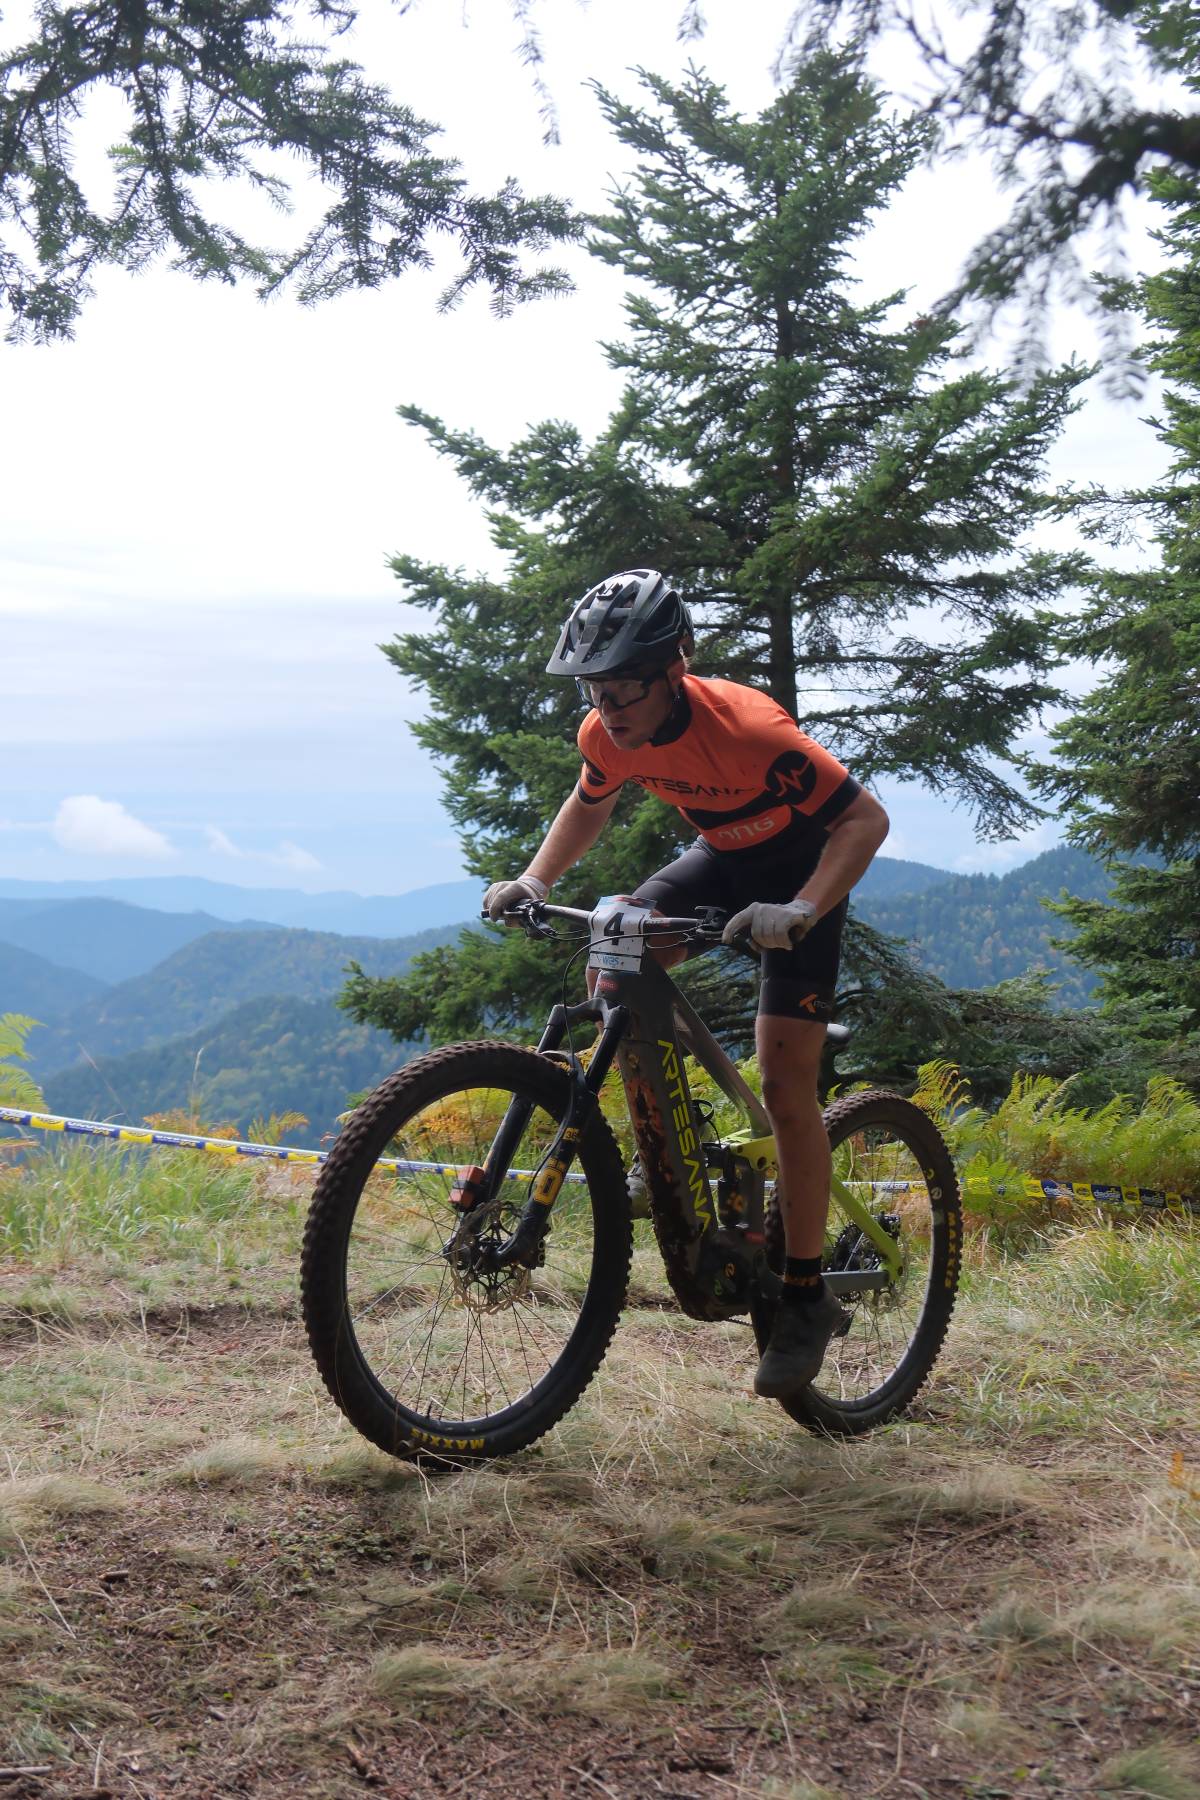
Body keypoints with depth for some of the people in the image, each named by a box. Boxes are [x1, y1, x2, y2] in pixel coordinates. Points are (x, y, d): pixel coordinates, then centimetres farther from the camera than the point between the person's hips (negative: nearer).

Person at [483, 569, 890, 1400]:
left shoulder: (746, 730, -36)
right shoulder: (607, 735, -17)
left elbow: (866, 817, -32)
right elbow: (590, 807, 7)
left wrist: (800, 911, -44)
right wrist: (535, 881, -9)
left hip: (798, 869, -6)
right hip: (720, 857, 6)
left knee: (786, 1088, -11)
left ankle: (807, 1298, 1)